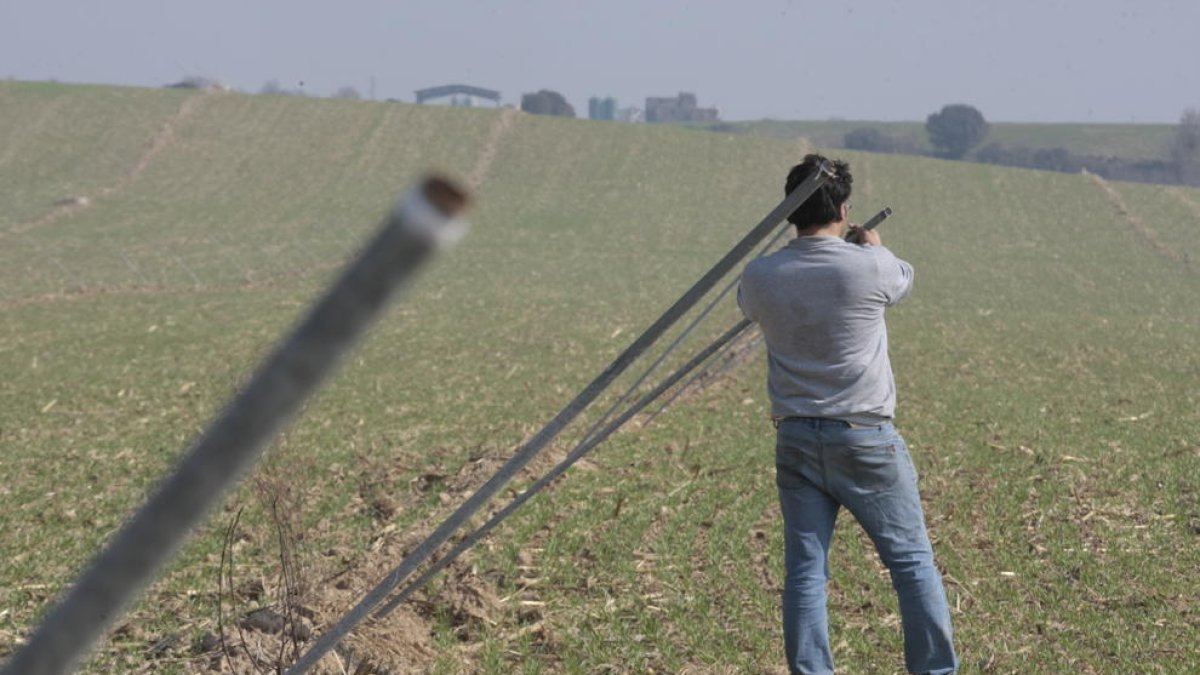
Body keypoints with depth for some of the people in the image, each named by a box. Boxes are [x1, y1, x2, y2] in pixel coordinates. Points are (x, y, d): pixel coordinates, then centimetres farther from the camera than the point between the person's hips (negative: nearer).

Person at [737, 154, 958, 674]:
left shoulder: (759, 278, -4)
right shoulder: (869, 267, -12)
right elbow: (903, 281, 11)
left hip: (796, 441, 3)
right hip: (866, 440, -3)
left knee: (805, 571, 7)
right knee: (912, 561, 10)